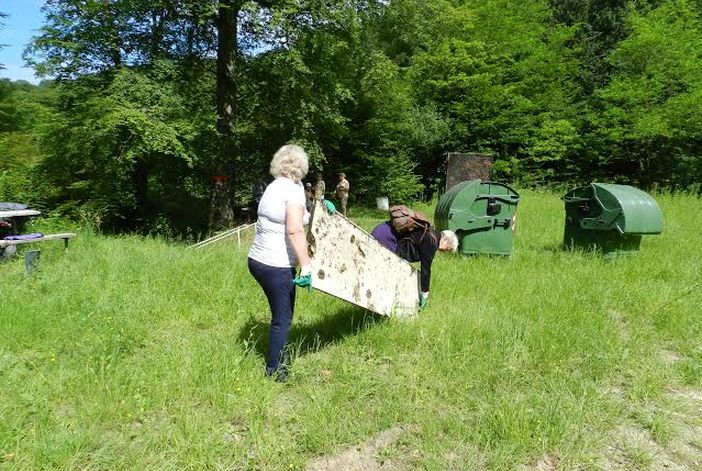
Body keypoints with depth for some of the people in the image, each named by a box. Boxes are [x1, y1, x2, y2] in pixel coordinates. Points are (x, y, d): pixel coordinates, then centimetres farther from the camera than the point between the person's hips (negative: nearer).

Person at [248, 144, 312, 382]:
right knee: (283, 318, 6)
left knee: (281, 313, 23)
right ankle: (274, 369, 19)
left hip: (257, 260, 9)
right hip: (277, 266, -9)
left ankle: (277, 354, 39)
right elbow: (295, 230, -26)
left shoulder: (273, 187, 12)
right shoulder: (293, 190, -14)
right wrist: (306, 266, -26)